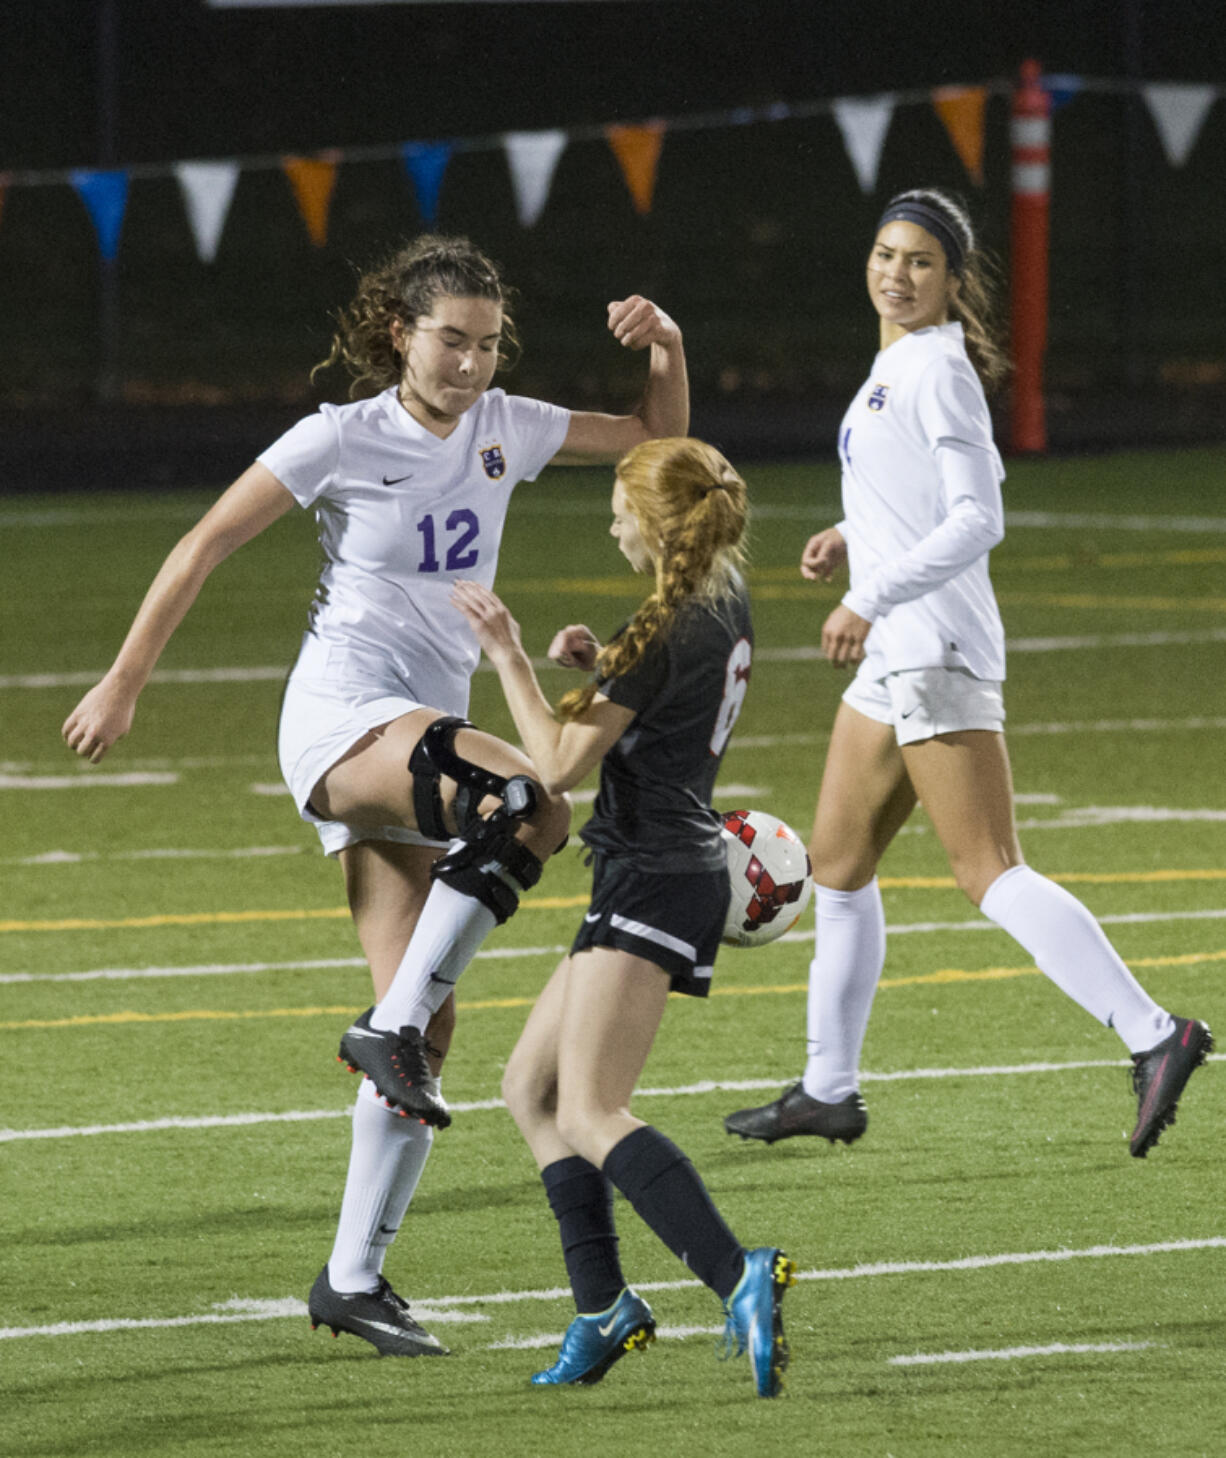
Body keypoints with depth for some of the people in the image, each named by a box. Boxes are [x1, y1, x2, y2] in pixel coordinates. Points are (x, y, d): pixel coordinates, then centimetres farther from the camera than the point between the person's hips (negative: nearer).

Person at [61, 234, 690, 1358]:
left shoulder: (505, 428, 12)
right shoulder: (344, 440, -4)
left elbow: (658, 443, 24)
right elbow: (206, 546, 1)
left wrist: (668, 350, 5)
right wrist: (124, 685, 1)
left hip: (422, 739, 6)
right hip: (341, 711, -6)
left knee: (424, 1025, -1)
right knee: (529, 805, -34)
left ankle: (354, 1276, 4)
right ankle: (390, 1026, -29)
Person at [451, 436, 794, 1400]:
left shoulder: (663, 634, -18)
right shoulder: (727, 606, 11)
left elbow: (561, 766, -15)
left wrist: (510, 657, -7)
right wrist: (598, 667, 13)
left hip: (655, 879, -10)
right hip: (681, 875, 10)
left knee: (590, 1114, -17)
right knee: (532, 1087, 15)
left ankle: (739, 1278, -31)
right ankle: (602, 1305, 12)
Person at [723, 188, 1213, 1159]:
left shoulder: (937, 373, -13)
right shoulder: (896, 368, 16)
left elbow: (977, 521, -21)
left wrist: (871, 600, -24)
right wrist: (852, 538, 13)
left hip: (937, 655, -10)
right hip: (895, 656, 10)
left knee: (991, 874, -16)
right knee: (839, 869, 15)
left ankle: (1153, 1035, -22)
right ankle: (829, 1089, 24)